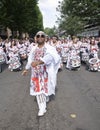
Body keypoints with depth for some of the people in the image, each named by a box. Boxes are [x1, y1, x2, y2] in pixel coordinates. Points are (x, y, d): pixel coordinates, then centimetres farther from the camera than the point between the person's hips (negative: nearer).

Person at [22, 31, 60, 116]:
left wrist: (38, 62, -45)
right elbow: (30, 59, 16)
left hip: (46, 72, -3)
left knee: (46, 87, 12)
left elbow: (49, 57, -31)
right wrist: (26, 69, 19)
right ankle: (42, 108, 15)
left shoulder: (49, 48, -10)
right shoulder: (34, 48, 6)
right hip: (36, 72, 3)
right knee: (38, 89, 3)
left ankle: (46, 97, 46)